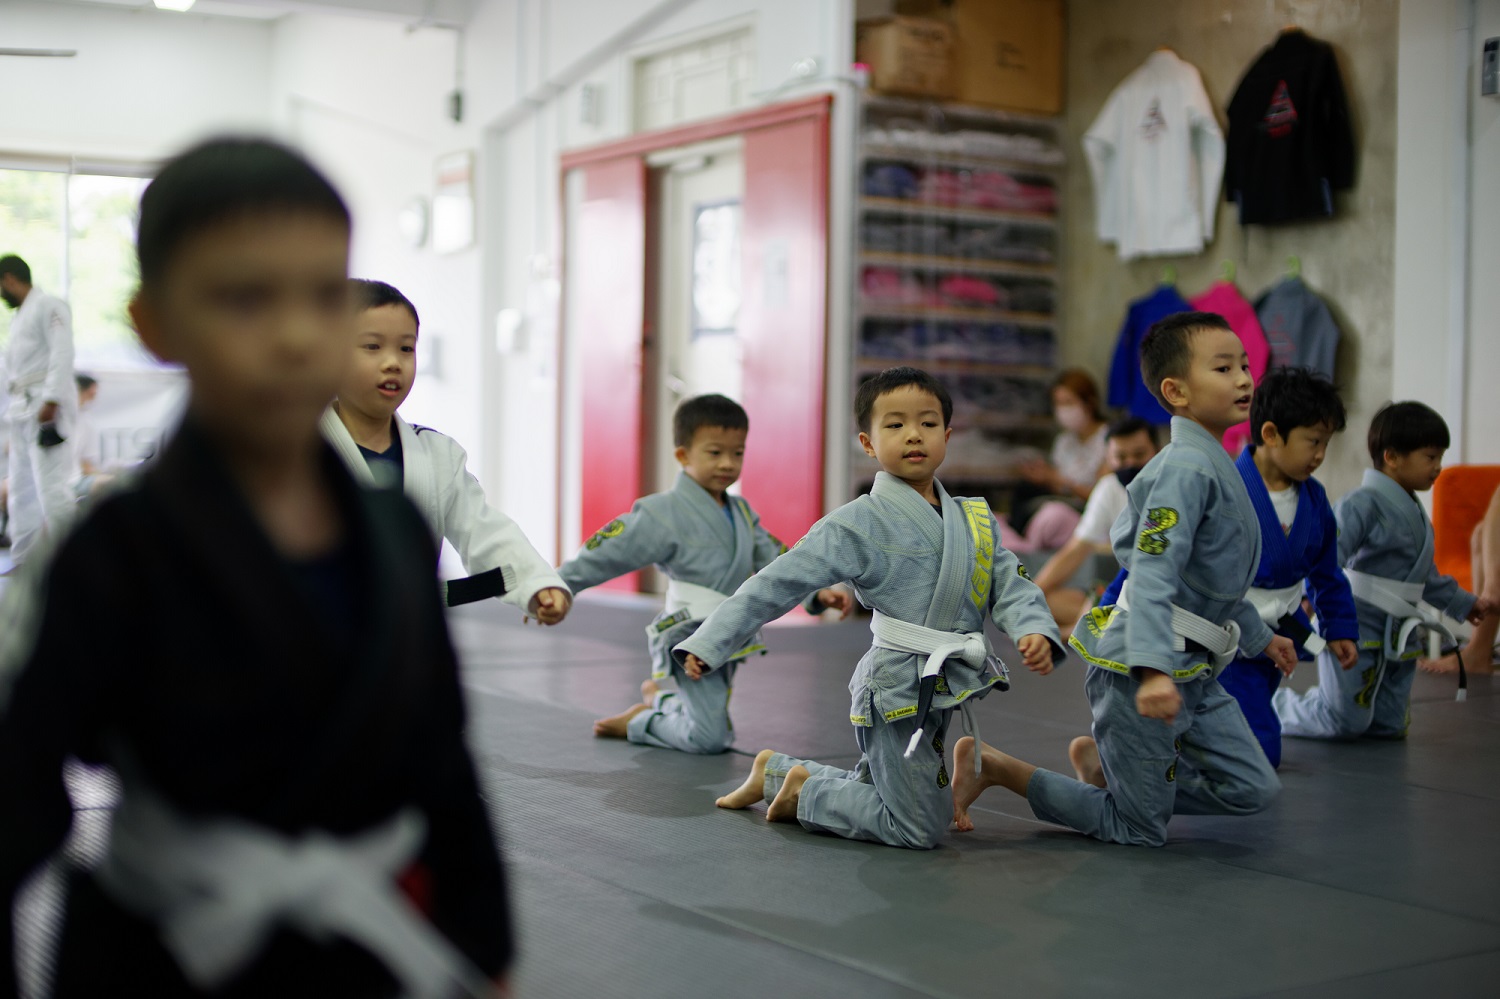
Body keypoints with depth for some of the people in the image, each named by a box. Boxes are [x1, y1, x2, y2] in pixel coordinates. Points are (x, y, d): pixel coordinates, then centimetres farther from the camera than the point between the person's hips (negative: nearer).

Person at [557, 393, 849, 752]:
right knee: (708, 737, -14)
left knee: (718, 733, 18)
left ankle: (658, 694, 40)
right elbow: (606, 553, -18)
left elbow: (774, 557, 12)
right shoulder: (663, 514, -15)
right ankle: (636, 723, 10)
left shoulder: (741, 513, 9)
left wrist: (817, 591, -2)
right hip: (689, 642, -8)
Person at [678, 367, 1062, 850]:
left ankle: (777, 772, 42)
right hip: (897, 692, -7)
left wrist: (1035, 630, -22)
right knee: (920, 828, -4)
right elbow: (774, 586, -16)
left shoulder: (975, 520, 5)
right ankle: (807, 792, 14)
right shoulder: (858, 525, -14)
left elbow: (1008, 582, 0)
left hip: (947, 691, 7)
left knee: (876, 790, 23)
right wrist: (709, 644, -21)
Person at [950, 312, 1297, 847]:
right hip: (1141, 670, -10)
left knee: (1252, 789, 11)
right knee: (1141, 830, -1)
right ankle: (992, 767, 6)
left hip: (1192, 673, 10)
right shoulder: (1186, 469, -19)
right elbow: (1152, 573, -29)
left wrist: (1261, 636, 37)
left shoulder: (1213, 465, 12)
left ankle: (1102, 760, 20)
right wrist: (1154, 669, -39)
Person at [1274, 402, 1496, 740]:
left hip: (1398, 636, 9)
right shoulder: (1364, 504, -16)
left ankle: (1308, 705, 28)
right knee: (1346, 723, -6)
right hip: (1355, 631, -9)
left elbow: (1425, 574, 28)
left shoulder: (1415, 514, 14)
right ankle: (1275, 708, 17)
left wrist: (1463, 603, 36)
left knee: (1389, 726, 10)